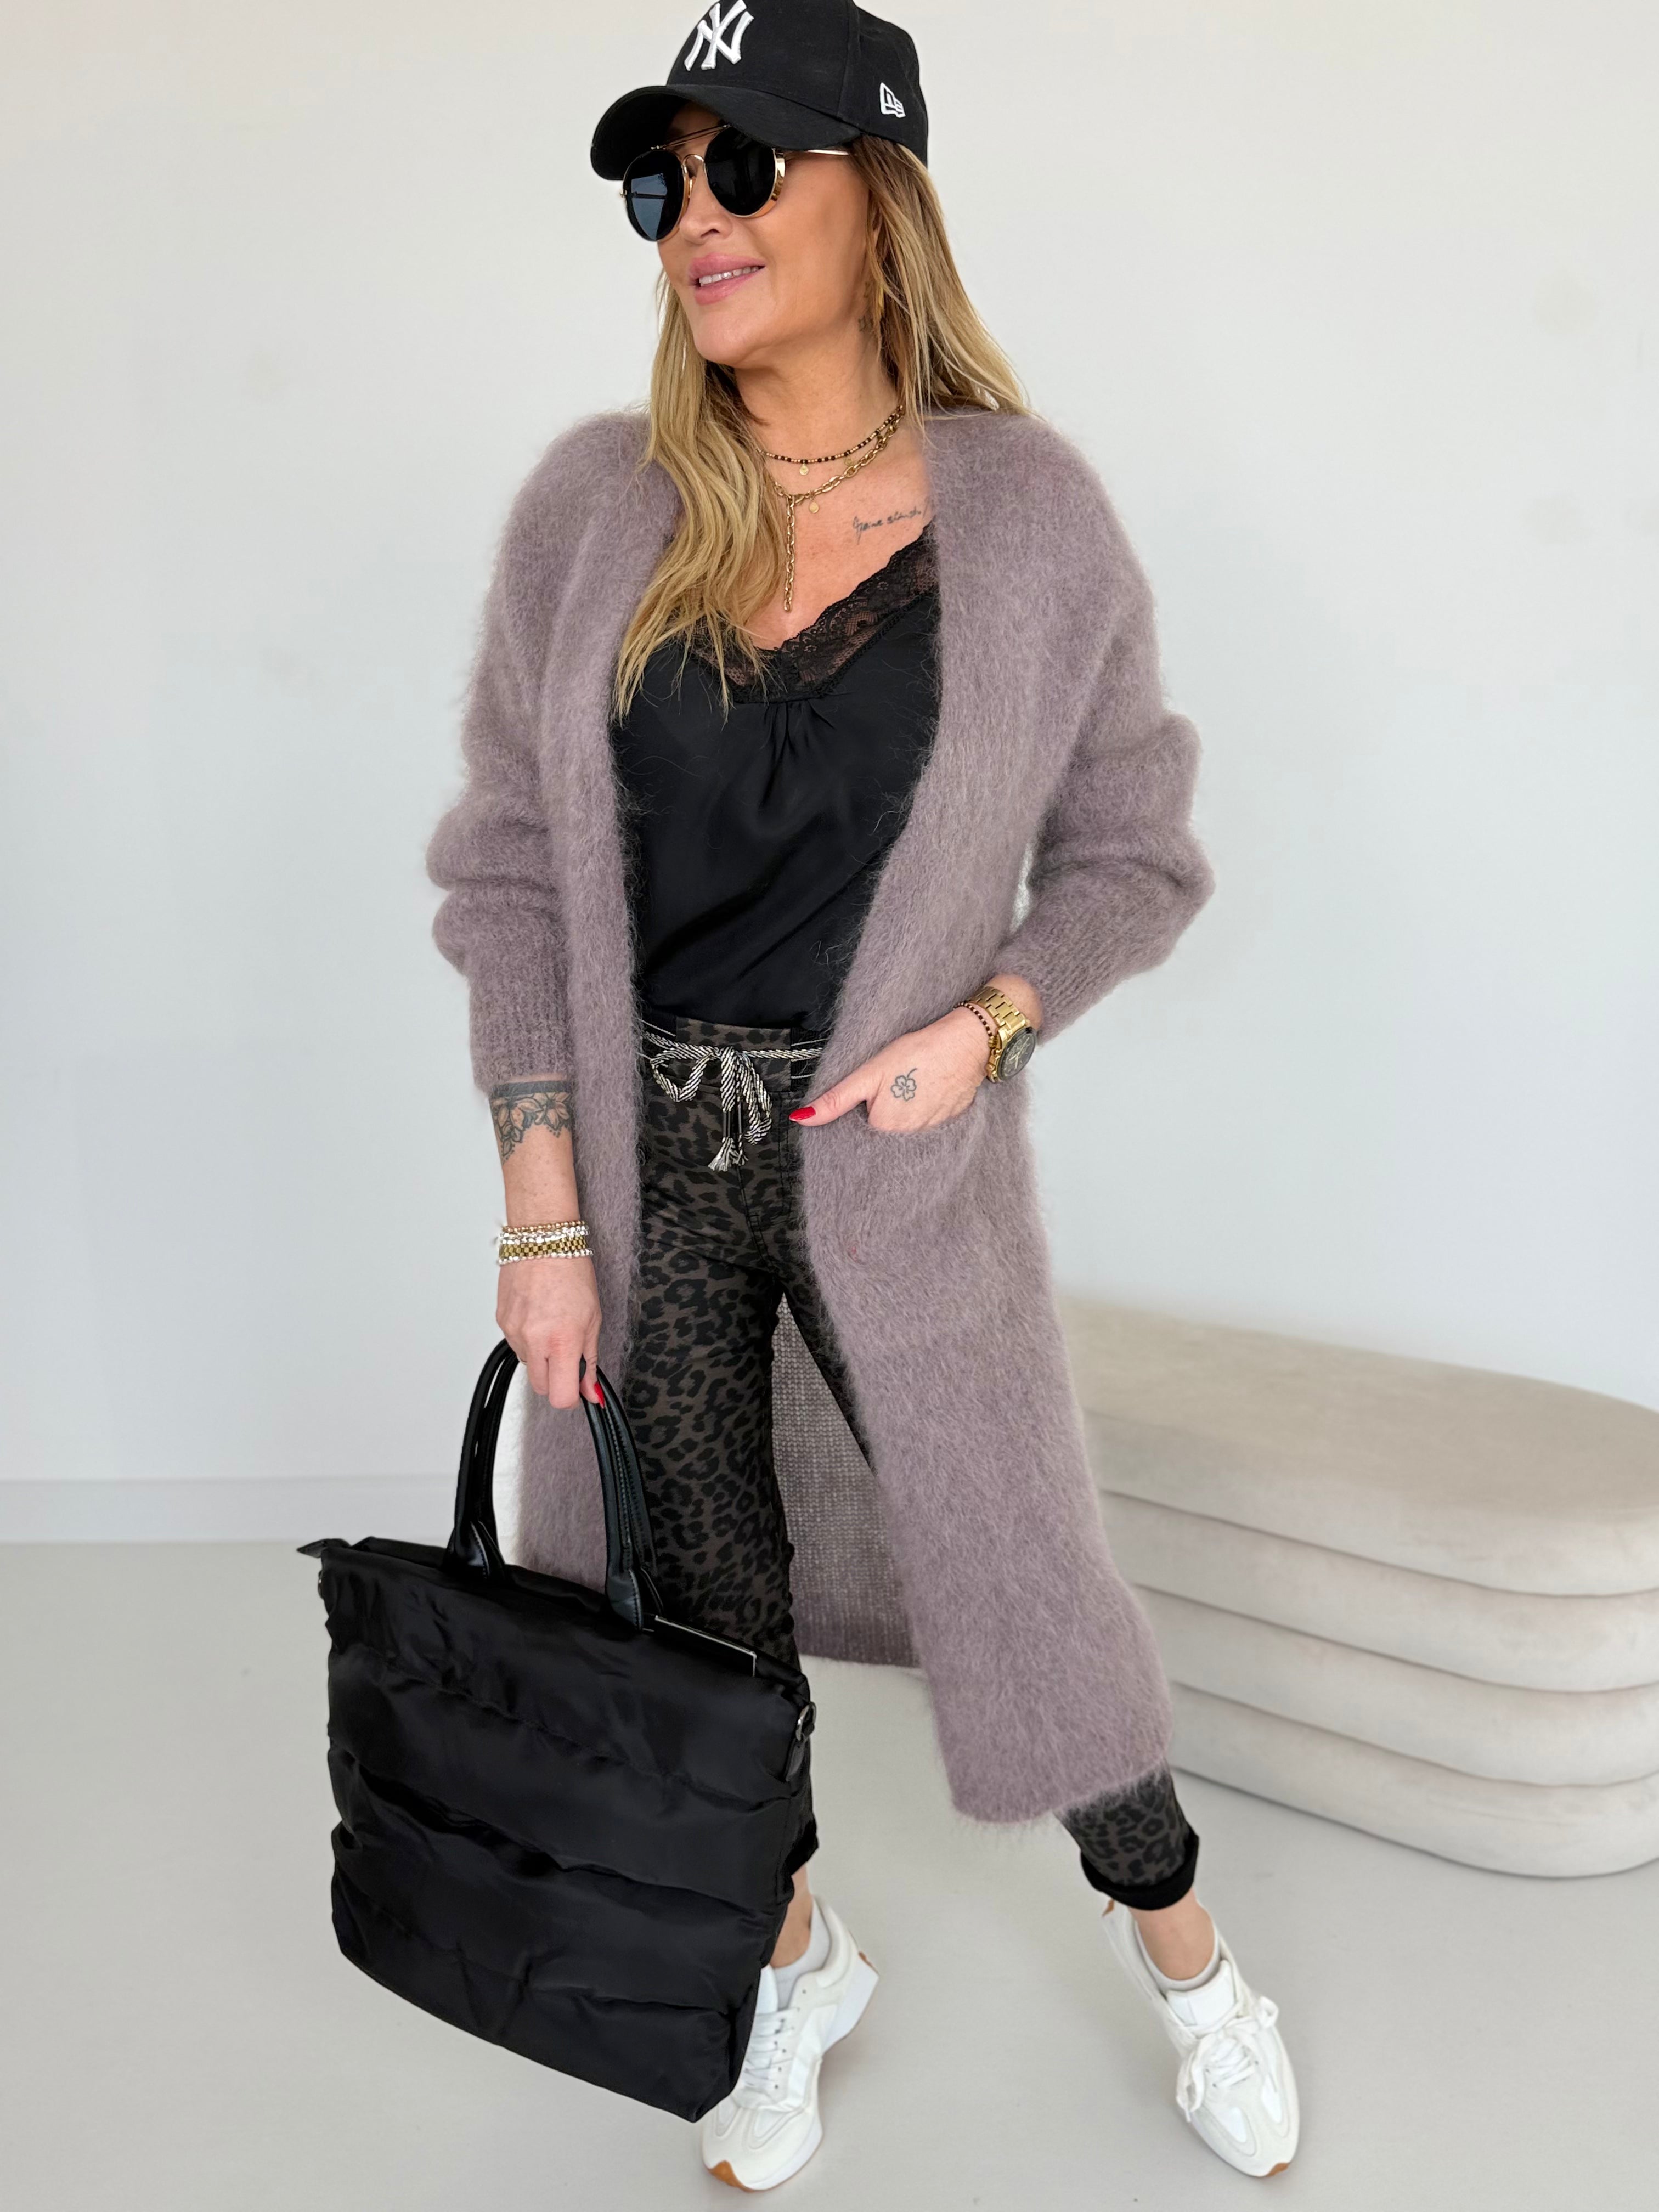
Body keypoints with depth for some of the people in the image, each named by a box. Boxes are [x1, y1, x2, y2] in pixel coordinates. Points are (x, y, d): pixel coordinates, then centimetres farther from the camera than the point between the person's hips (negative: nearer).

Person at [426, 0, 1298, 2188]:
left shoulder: (1034, 519, -7)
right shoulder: (597, 507, -3)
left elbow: (1133, 853, 3)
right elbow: (511, 864, -1)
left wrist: (989, 1019, -16)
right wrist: (545, 1216, -5)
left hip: (895, 1157, -2)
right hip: (636, 1147, 2)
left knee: (1020, 1582, 9)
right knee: (697, 1616, 14)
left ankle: (1183, 1951, 39)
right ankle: (798, 1965, 43)